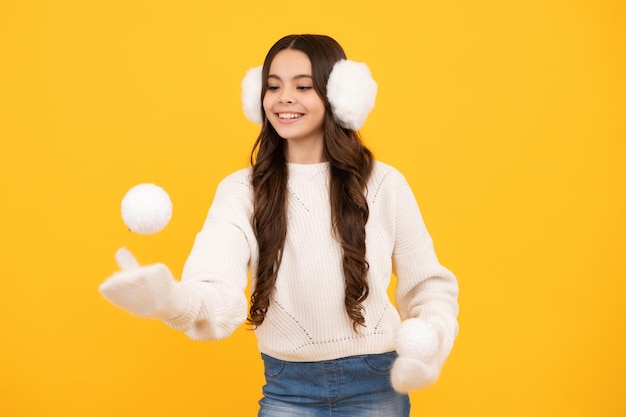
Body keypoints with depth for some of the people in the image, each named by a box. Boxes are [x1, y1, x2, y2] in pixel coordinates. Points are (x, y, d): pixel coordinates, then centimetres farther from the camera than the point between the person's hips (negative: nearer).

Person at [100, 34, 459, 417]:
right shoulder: (241, 190, -8)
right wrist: (172, 299, -43)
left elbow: (430, 286, 1)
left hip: (375, 384, 0)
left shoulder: (382, 183, -7)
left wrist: (431, 342, -18)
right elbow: (220, 297, -22)